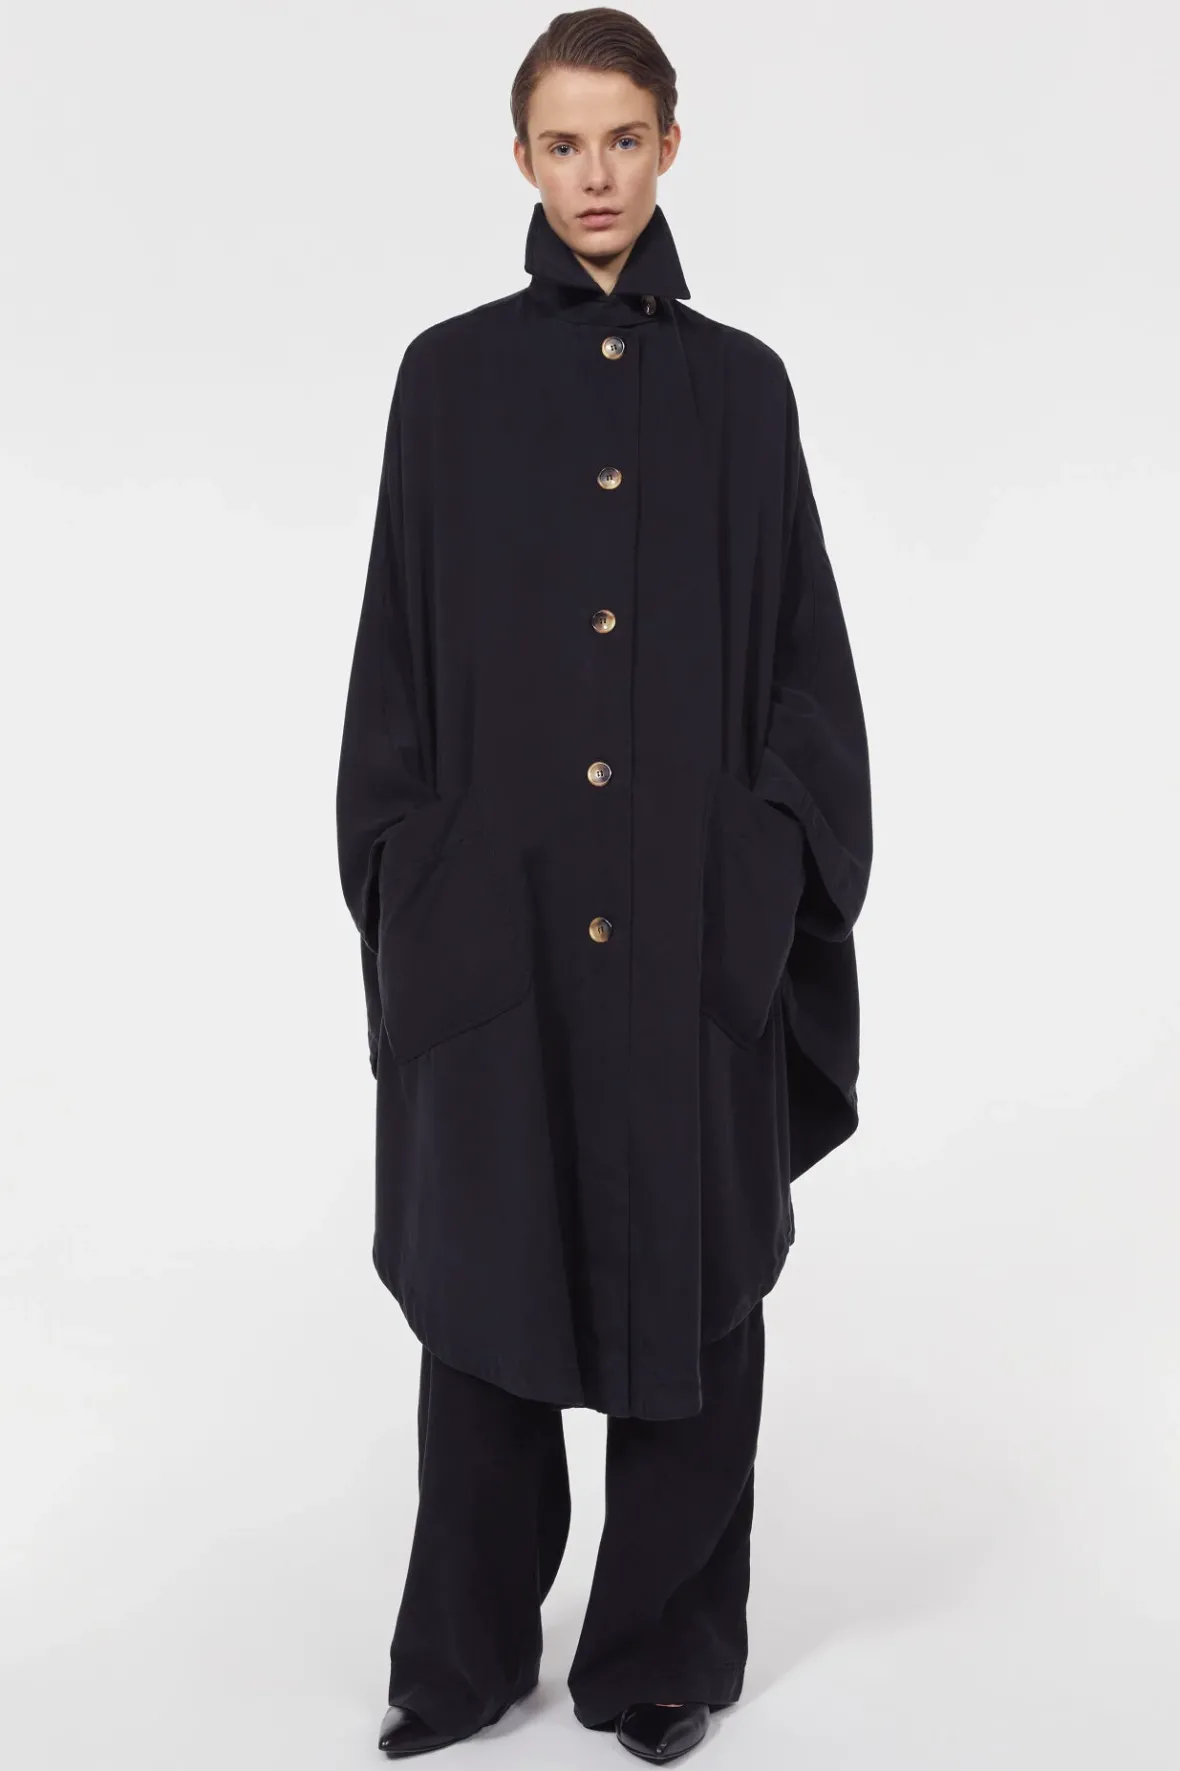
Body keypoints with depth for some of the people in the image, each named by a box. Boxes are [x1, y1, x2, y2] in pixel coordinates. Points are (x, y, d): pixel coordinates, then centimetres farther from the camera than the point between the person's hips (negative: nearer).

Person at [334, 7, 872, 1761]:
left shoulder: (740, 383, 6)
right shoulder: (451, 374, 5)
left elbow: (800, 648, 5)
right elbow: (400, 644, 3)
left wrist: (786, 871, -3)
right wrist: (397, 872, -3)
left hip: (695, 901, 1)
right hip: (498, 890, 0)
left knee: (690, 1261, 7)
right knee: (485, 1252, 7)